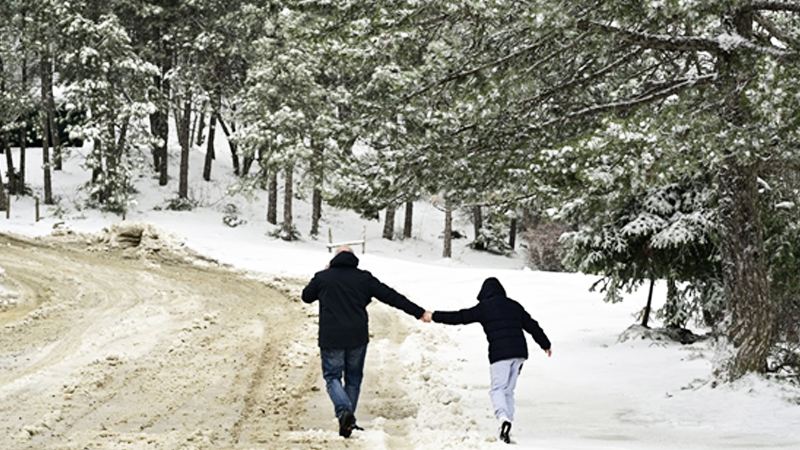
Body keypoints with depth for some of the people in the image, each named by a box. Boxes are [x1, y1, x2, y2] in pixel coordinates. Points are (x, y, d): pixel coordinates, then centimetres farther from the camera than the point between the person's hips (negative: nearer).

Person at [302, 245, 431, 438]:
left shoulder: (322, 277, 1)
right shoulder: (363, 278, 1)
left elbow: (307, 296, 19)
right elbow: (391, 296, 1)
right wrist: (419, 312, 3)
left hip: (331, 338, -1)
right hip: (357, 337, 1)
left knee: (332, 376, 7)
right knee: (353, 378, 16)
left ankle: (344, 411, -19)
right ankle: (349, 421, 17)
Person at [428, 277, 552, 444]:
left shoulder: (484, 307, 3)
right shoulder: (514, 306, 19)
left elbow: (460, 317, 2)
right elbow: (532, 326, 24)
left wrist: (435, 316, 10)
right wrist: (545, 344, 35)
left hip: (500, 353, -5)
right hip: (519, 351, 5)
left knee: (497, 389, -5)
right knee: (509, 390, 12)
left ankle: (504, 418, -31)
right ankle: (507, 430, 7)